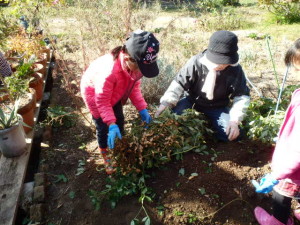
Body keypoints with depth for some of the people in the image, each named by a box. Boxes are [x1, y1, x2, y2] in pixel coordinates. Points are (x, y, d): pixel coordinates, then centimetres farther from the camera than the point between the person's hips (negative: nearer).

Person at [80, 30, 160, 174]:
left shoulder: (136, 64, -27)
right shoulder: (109, 71, -46)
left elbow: (134, 86, -10)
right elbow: (102, 101, -33)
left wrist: (142, 109, -18)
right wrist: (111, 125, -38)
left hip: (114, 93, 6)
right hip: (94, 92, -6)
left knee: (119, 121, 13)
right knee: (104, 127, 1)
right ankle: (106, 155, 28)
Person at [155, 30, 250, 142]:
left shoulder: (235, 70, -19)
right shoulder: (196, 62, -23)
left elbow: (242, 96, -12)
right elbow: (179, 83, -18)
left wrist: (235, 120, -25)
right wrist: (166, 102, -34)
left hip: (217, 107, 1)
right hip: (192, 100, -1)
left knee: (229, 134, -16)